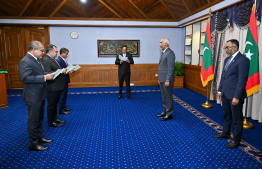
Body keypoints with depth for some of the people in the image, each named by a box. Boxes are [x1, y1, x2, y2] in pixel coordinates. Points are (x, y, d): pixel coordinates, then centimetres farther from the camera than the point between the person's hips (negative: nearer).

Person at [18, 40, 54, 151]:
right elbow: (25, 78, -28)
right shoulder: (25, 61, -19)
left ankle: (39, 137, 37)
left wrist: (48, 75, 5)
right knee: (34, 120, 3)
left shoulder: (36, 59, 12)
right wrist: (45, 77, -28)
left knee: (39, 118, 21)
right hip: (33, 97, -10)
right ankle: (33, 144, 16)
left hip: (40, 95, 10)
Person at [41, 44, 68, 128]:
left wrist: (63, 71, 6)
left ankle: (55, 118, 33)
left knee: (55, 103, 20)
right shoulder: (45, 60, -18)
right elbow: (48, 73, -26)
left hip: (57, 86, 10)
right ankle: (51, 122, 14)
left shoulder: (52, 59, 14)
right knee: (51, 104, 2)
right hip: (52, 87, -10)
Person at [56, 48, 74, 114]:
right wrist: (68, 72, -24)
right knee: (62, 95, -2)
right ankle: (61, 110, 7)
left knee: (65, 94, 17)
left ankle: (64, 107, 29)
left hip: (65, 80, 10)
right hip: (62, 80, -10)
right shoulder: (58, 60, -18)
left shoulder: (63, 59, 12)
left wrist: (71, 70, -1)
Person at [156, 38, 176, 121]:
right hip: (162, 80, 10)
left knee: (168, 97, 0)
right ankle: (165, 111, 29)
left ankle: (169, 114, 11)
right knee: (163, 97, 17)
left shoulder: (170, 53, -15)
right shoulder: (163, 53, 16)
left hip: (167, 80, -10)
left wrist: (167, 80, -21)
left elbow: (171, 68, -20)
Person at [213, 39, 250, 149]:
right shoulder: (227, 59, 12)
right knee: (226, 115, 22)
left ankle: (236, 140, 21)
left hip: (235, 95, -8)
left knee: (237, 118, 7)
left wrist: (236, 97, -21)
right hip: (225, 94, 8)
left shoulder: (242, 60, -15)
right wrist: (220, 90, 15)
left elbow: (242, 80, -19)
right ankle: (225, 133, 40)